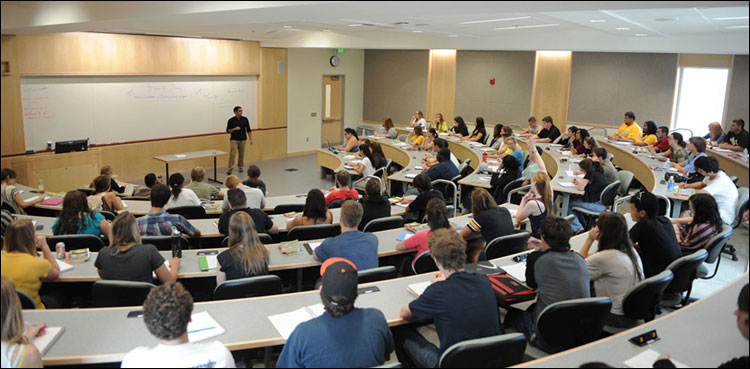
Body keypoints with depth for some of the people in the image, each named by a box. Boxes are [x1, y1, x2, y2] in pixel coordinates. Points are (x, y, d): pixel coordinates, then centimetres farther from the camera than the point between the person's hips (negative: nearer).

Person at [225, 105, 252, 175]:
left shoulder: (245, 119, 1)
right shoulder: (231, 120, -6)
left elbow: (248, 130, 6)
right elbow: (228, 131, -2)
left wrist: (250, 139, 2)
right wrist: (234, 129, -20)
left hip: (243, 140, 3)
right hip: (234, 140, -3)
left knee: (241, 154, 9)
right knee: (232, 154, -12)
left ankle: (240, 167, 24)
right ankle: (229, 168, -9)